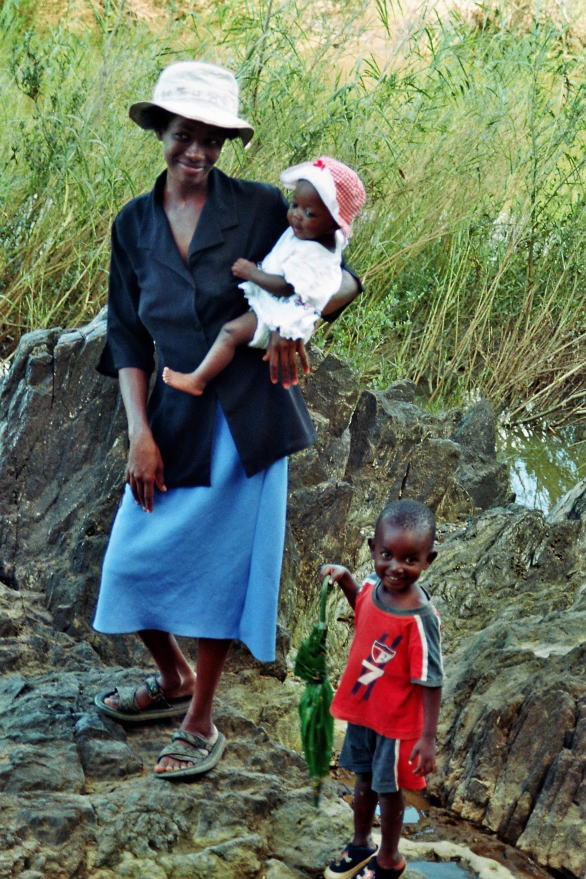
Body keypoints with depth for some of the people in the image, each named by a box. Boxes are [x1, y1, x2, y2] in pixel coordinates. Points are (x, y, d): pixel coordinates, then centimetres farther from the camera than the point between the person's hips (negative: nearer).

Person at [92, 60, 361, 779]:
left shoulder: (260, 208, -4)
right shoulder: (134, 225, 5)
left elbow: (343, 279, 1)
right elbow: (127, 336, 6)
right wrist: (139, 432, -5)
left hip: (245, 418, -3)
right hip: (174, 416, 3)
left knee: (217, 567, 0)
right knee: (134, 562, 4)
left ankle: (201, 725, 16)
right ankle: (174, 679, 33)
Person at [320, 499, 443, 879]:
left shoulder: (420, 618, -31)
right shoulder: (374, 587, -13)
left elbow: (431, 681, -26)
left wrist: (428, 737, -24)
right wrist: (345, 578, -3)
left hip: (397, 721, -6)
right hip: (363, 708, 6)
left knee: (389, 789, 15)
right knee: (365, 780, 26)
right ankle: (361, 846, 48)